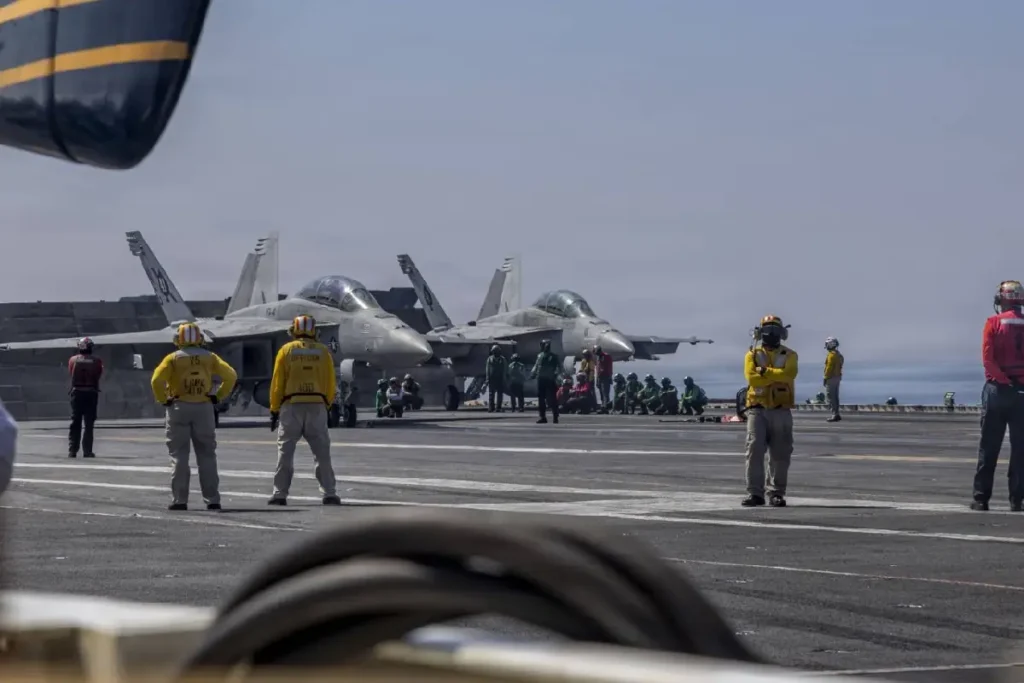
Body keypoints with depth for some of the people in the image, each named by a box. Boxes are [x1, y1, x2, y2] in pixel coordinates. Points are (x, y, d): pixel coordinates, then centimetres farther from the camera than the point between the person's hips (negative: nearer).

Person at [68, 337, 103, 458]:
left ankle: (72, 450, 6)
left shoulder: (73, 360, -1)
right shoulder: (97, 361, -4)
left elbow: (70, 374, 8)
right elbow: (99, 376, 3)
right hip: (91, 393, -1)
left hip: (77, 393, 1)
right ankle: (87, 451, 1)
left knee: (75, 423, 9)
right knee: (88, 423, 4)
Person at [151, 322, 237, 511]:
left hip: (179, 408, -2)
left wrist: (163, 400, -3)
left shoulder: (173, 358, -2)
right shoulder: (209, 357, 5)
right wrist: (219, 396, 3)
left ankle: (179, 500, 0)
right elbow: (231, 375, -3)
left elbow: (157, 380, -15)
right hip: (203, 408, 2)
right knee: (206, 455, 8)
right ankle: (212, 499, 6)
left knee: (179, 455, 3)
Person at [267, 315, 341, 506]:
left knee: (285, 451, 4)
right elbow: (331, 384, 6)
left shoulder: (286, 350, 1)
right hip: (317, 406, 1)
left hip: (292, 406, -1)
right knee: (322, 453, 5)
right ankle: (329, 494, 1)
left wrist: (274, 410, 5)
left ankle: (280, 494, 2)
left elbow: (277, 383, 0)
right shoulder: (323, 352, 6)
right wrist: (327, 405, 19)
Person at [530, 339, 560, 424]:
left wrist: (555, 374, -15)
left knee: (552, 399, -7)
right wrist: (532, 374, 3)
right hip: (541, 379, 5)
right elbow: (536, 367, 16)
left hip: (549, 380, -5)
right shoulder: (540, 356, 12)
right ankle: (543, 417, 12)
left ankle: (555, 417, -4)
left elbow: (559, 367, 0)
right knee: (541, 398, 6)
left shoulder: (553, 357, 0)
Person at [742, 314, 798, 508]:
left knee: (780, 454, 2)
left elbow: (789, 374, -13)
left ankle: (776, 493, 9)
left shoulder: (789, 355, 8)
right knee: (754, 450, -8)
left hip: (781, 410, 0)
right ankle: (754, 493, -7)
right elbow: (752, 378, -9)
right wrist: (777, 376, -10)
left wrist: (765, 371, -11)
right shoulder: (753, 355, 8)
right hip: (758, 409, 0)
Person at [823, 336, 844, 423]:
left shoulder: (831, 355, -16)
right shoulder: (839, 355, 14)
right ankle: (836, 414, 15)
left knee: (831, 397, -8)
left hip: (831, 378, -10)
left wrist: (825, 378, -17)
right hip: (837, 377, 10)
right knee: (835, 397, 13)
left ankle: (834, 415, -12)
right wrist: (838, 377, 19)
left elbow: (829, 368, -20)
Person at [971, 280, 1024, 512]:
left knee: (989, 447, 3)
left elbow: (987, 357, -13)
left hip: (998, 389, -2)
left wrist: (1003, 379, -11)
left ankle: (981, 498, 1)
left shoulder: (994, 323, -3)